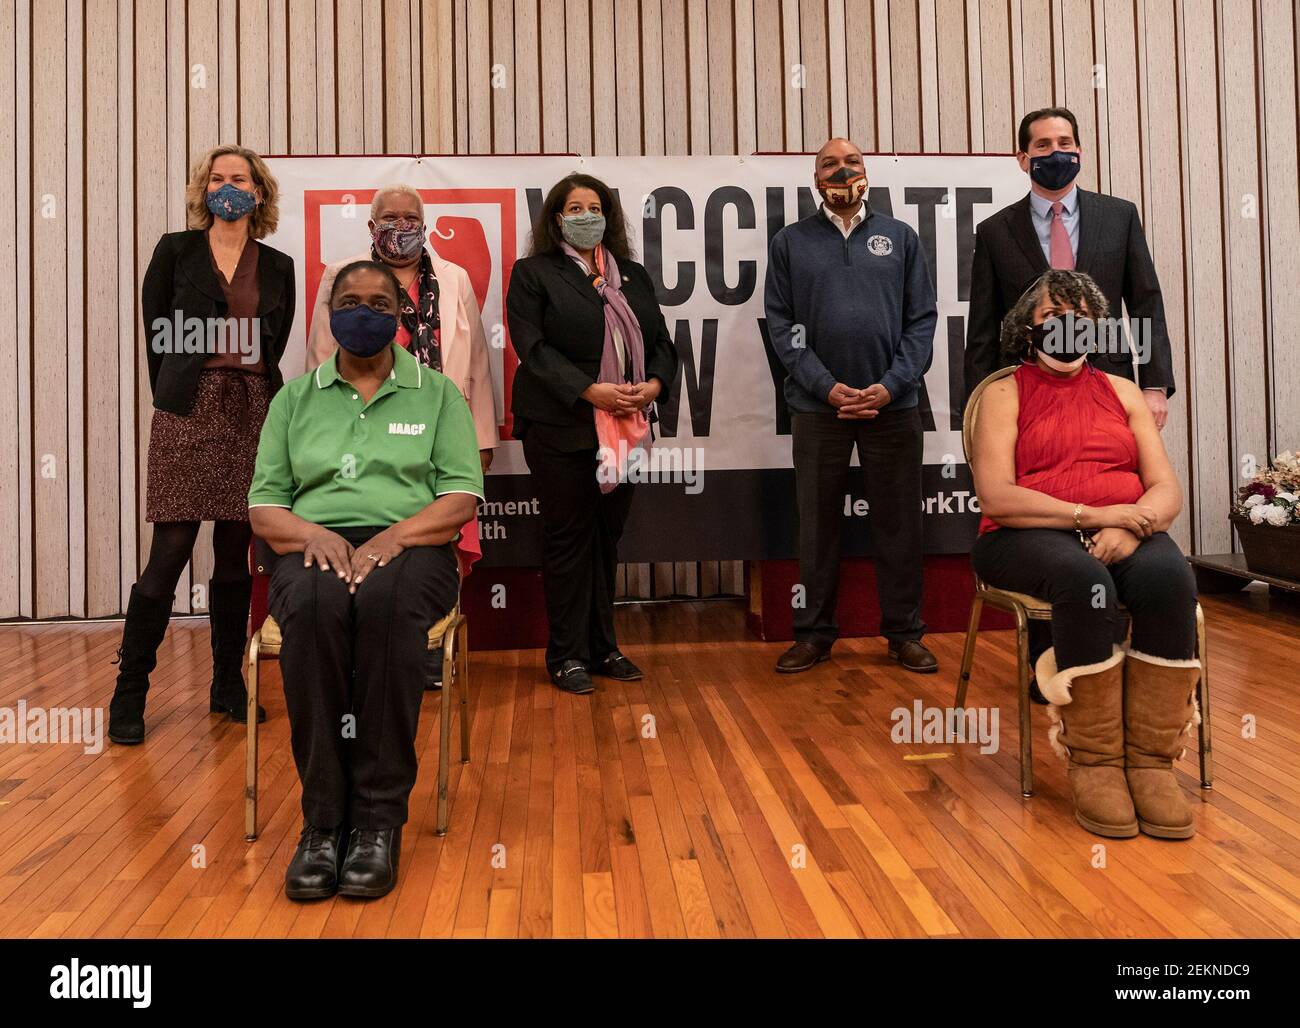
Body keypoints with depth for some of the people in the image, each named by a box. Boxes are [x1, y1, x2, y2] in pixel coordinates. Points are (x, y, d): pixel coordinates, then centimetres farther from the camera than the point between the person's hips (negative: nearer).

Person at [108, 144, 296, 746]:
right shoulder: (176, 251, 6)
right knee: (170, 554, -7)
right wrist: (174, 398, 5)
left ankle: (228, 688, 18)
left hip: (252, 414, 3)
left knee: (235, 557, 7)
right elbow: (156, 333, 7)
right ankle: (129, 694, 5)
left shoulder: (278, 267, 11)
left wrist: (251, 392, 7)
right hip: (188, 413, -2)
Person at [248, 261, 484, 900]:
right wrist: (312, 533, -11)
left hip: (409, 549, -1)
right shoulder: (295, 398, 19)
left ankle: (379, 818, -32)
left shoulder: (436, 393, 14)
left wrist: (393, 536, -16)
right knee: (314, 604, -37)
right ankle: (323, 818, -30)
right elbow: (263, 505, 12)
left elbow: (460, 498, 3)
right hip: (316, 549, 1)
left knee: (385, 600, -39)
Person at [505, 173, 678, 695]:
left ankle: (603, 646, 20)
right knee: (569, 538, 0)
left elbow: (661, 341, 12)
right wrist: (590, 391, -20)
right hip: (561, 428, -5)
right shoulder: (533, 273, 2)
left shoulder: (633, 275, 18)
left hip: (623, 427, 5)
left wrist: (654, 384, -9)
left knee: (608, 535, 10)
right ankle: (566, 655, 9)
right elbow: (533, 347, -10)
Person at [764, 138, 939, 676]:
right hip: (818, 406, 0)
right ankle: (813, 633, 18)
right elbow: (781, 324, 0)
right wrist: (828, 387, -10)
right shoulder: (790, 242, 7)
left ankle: (904, 633, 18)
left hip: (893, 405, 1)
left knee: (898, 524, 6)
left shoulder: (900, 237, 9)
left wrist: (890, 386, -9)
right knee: (817, 524, 6)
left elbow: (922, 319, 4)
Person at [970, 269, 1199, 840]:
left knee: (1170, 578, -31)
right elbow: (996, 497, -6)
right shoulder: (1005, 394, 11)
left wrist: (1131, 524, -12)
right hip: (1031, 536, -3)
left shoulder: (1121, 392, 22)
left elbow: (1166, 489, 10)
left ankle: (1152, 760, -23)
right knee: (1085, 580, -37)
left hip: (1126, 532, 3)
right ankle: (1093, 762, -24)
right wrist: (1089, 515, -14)